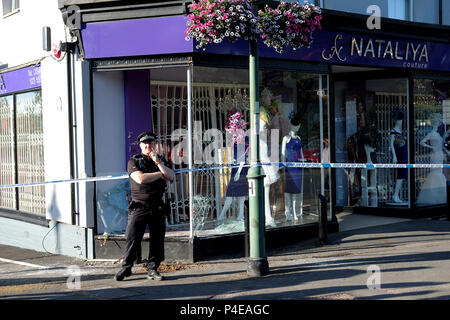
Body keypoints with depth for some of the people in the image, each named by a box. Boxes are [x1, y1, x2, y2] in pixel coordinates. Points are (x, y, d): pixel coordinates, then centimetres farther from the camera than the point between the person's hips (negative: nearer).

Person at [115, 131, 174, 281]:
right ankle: (126, 268, 11)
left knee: (157, 239, 4)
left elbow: (170, 176, -2)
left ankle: (152, 269, 14)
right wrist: (160, 174, -6)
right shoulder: (134, 161, 0)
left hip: (157, 207, 4)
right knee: (132, 238, -2)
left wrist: (157, 162, -11)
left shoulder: (161, 160, 14)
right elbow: (140, 179, -17)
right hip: (139, 206, -4)